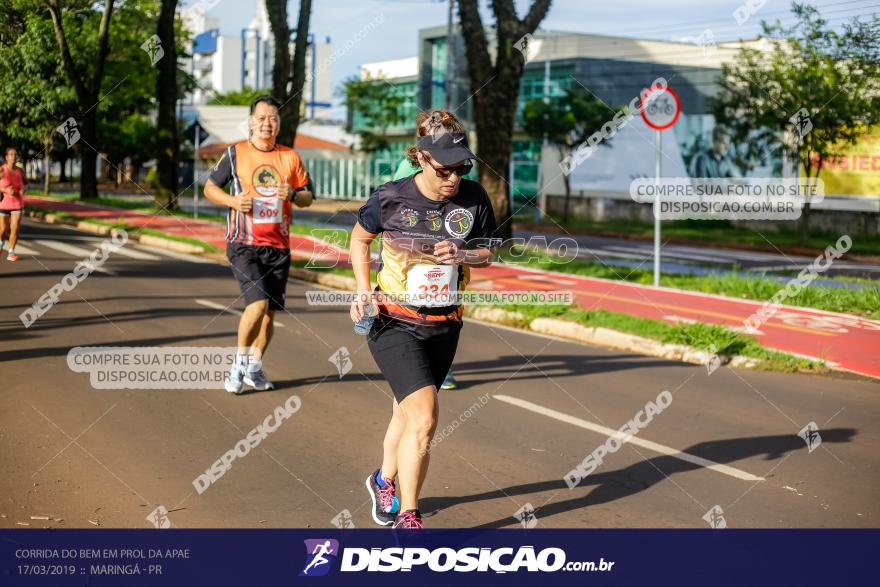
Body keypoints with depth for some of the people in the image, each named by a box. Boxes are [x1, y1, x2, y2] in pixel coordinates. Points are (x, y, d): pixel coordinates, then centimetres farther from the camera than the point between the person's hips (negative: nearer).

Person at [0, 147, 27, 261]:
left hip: (17, 203, 2)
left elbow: (26, 184, 11)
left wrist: (24, 189, -12)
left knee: (15, 229, -10)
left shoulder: (19, 170, -4)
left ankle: (11, 253, 2)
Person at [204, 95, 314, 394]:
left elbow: (309, 196, 13)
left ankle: (254, 367, 25)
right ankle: (239, 362, 1)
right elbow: (209, 187, 7)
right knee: (257, 303, -19)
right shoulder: (235, 153, 1)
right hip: (244, 244, -4)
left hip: (278, 246, 4)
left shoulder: (290, 157, 8)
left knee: (270, 310, 7)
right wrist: (232, 200, -12)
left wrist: (293, 195, -10)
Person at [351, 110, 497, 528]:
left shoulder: (474, 198, -5)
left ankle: (384, 481, 47)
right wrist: (363, 290, -6)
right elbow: (359, 238, 6)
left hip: (444, 326, 4)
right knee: (424, 418, -17)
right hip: (394, 323, -4)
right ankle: (407, 517, -2)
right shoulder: (391, 197, -13)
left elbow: (486, 253, 8)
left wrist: (461, 254, -14)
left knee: (408, 412, 19)